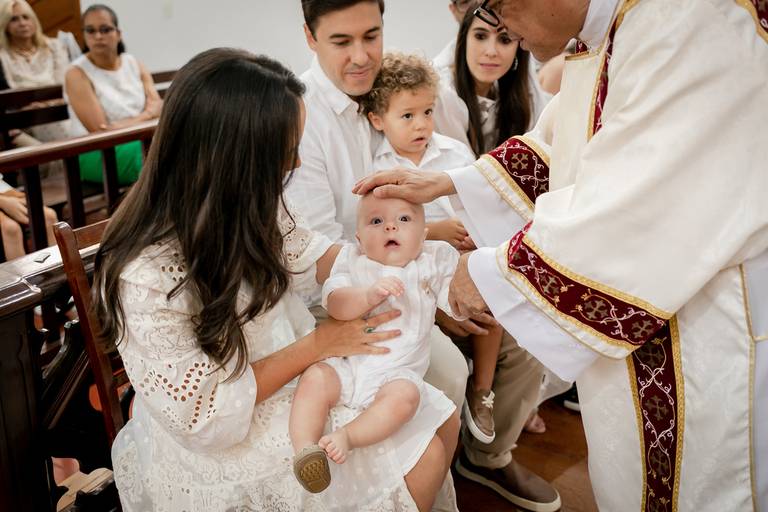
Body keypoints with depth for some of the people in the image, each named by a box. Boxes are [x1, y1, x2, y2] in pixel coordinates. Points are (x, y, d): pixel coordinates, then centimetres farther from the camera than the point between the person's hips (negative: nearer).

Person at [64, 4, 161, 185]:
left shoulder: (134, 64, 8)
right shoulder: (77, 74, -7)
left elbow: (157, 106, -5)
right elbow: (100, 131, -15)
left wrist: (130, 123, -23)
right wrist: (145, 119, -13)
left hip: (139, 142, 5)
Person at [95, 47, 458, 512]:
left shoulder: (243, 206, -12)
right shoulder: (147, 278, -33)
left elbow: (310, 258, 5)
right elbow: (203, 415, -24)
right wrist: (317, 345, -21)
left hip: (299, 385, 7)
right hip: (226, 447, -7)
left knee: (442, 421, 8)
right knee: (424, 459, -5)